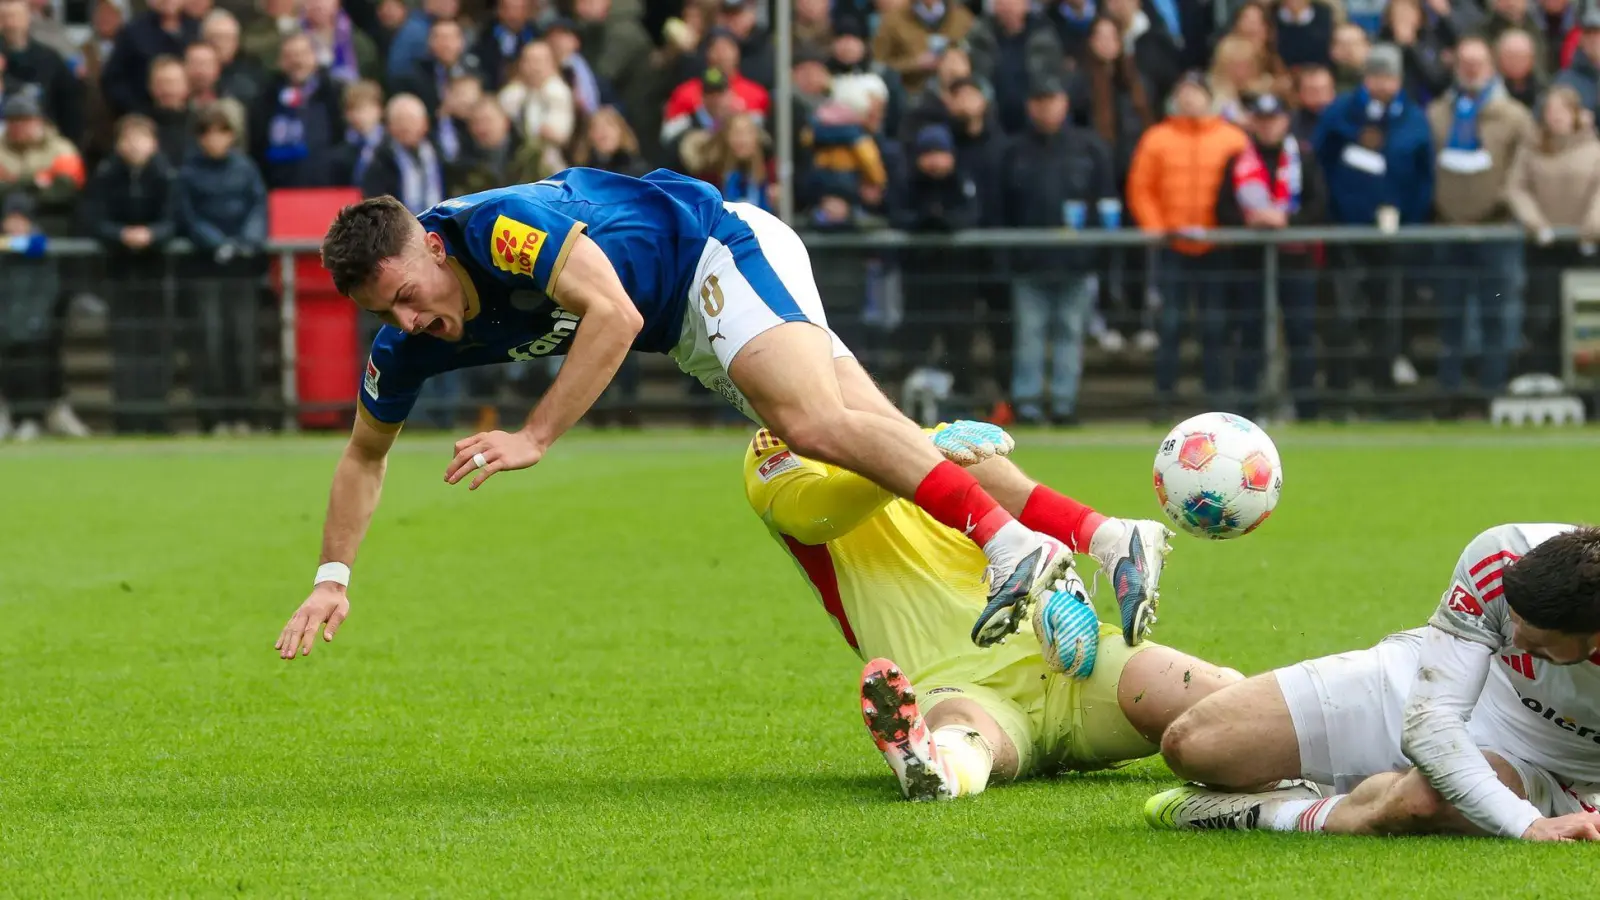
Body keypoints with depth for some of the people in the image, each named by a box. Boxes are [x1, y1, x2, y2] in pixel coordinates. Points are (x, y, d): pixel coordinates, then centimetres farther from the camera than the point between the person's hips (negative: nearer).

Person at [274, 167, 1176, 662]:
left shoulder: (499, 225, -30)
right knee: (882, 447, -5)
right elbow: (365, 455, 10)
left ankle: (1014, 544, -42)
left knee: (814, 421, -33)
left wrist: (534, 438, -33)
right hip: (688, 327, 7)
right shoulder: (409, 342, -5)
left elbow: (616, 316, -34)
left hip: (724, 250, -7)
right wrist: (333, 578, 2)